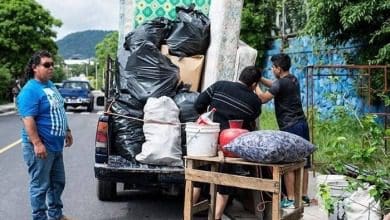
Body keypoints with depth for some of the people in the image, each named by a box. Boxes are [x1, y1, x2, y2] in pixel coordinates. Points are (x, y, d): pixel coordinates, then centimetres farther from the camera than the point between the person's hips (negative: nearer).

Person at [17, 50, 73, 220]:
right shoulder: (30, 90, -17)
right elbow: (28, 119, -24)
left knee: (58, 182, 19)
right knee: (40, 186, 1)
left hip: (55, 145, 10)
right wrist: (37, 143, -29)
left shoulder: (50, 85, 12)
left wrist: (67, 132, 22)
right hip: (41, 147, -10)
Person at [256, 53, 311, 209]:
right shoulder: (293, 79, 13)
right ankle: (304, 197, 18)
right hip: (302, 124, 9)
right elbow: (273, 85, 28)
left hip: (290, 128, -9)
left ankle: (290, 200, -2)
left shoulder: (281, 83, -15)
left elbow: (263, 98, -9)